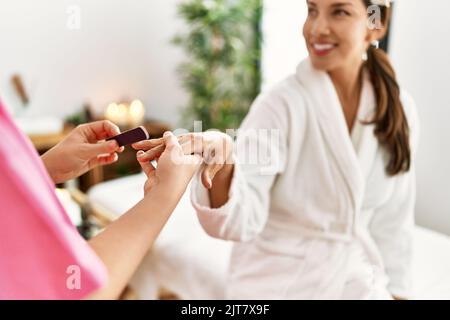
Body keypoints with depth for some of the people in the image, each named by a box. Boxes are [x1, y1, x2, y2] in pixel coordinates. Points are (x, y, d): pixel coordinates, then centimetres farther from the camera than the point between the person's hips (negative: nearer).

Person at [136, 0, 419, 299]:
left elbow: (395, 219, 4)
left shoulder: (399, 108, -5)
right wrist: (222, 166, -43)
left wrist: (394, 290, 6)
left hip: (357, 278, 4)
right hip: (278, 279, -3)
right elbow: (242, 222, -26)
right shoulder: (280, 104, -18)